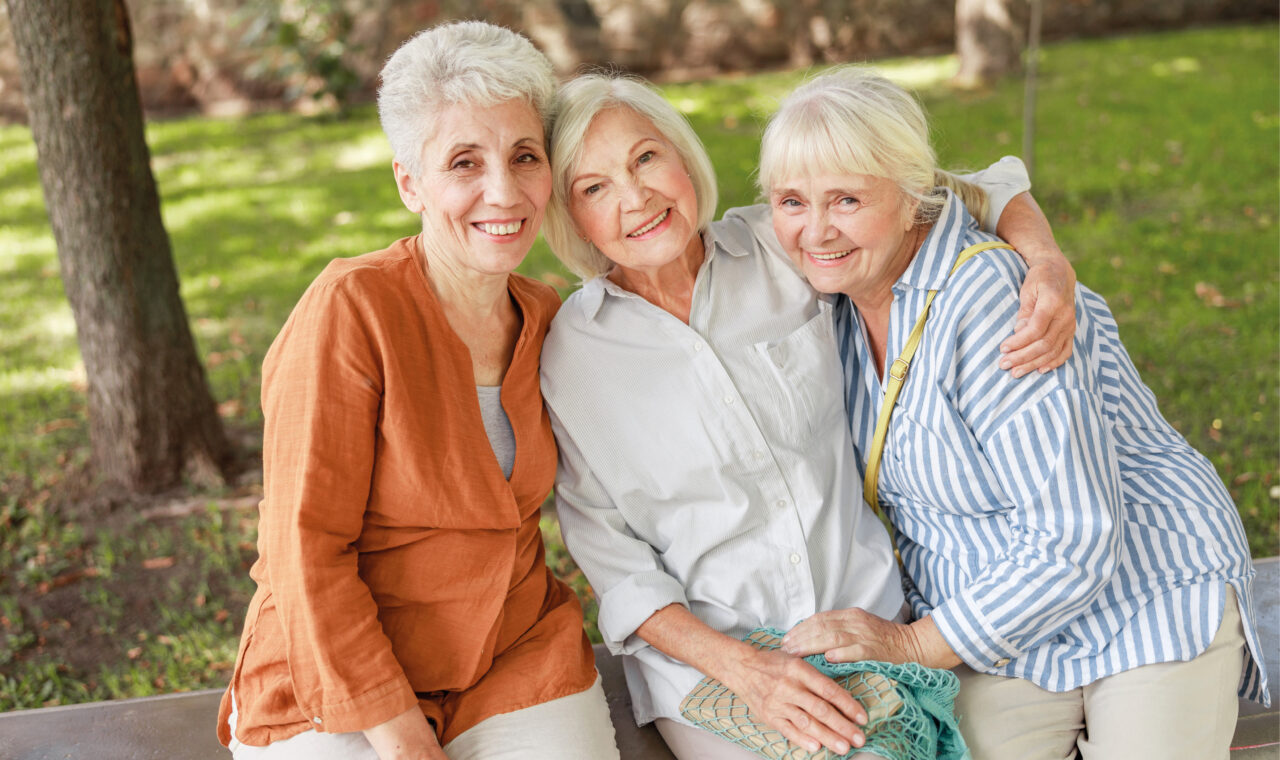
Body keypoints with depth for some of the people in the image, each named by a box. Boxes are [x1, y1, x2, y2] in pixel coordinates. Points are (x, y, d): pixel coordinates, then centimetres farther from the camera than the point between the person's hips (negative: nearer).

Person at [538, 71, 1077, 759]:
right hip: (704, 661, -2)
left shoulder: (783, 246, -4)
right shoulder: (567, 356, -8)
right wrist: (741, 668, -17)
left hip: (868, 618, 3)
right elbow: (611, 559, -6)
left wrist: (1051, 265, -15)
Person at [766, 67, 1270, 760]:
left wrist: (913, 642, -20)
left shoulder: (993, 303, -28)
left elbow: (1074, 542, -28)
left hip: (1152, 606, -5)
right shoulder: (842, 290, -4)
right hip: (1006, 636, 5)